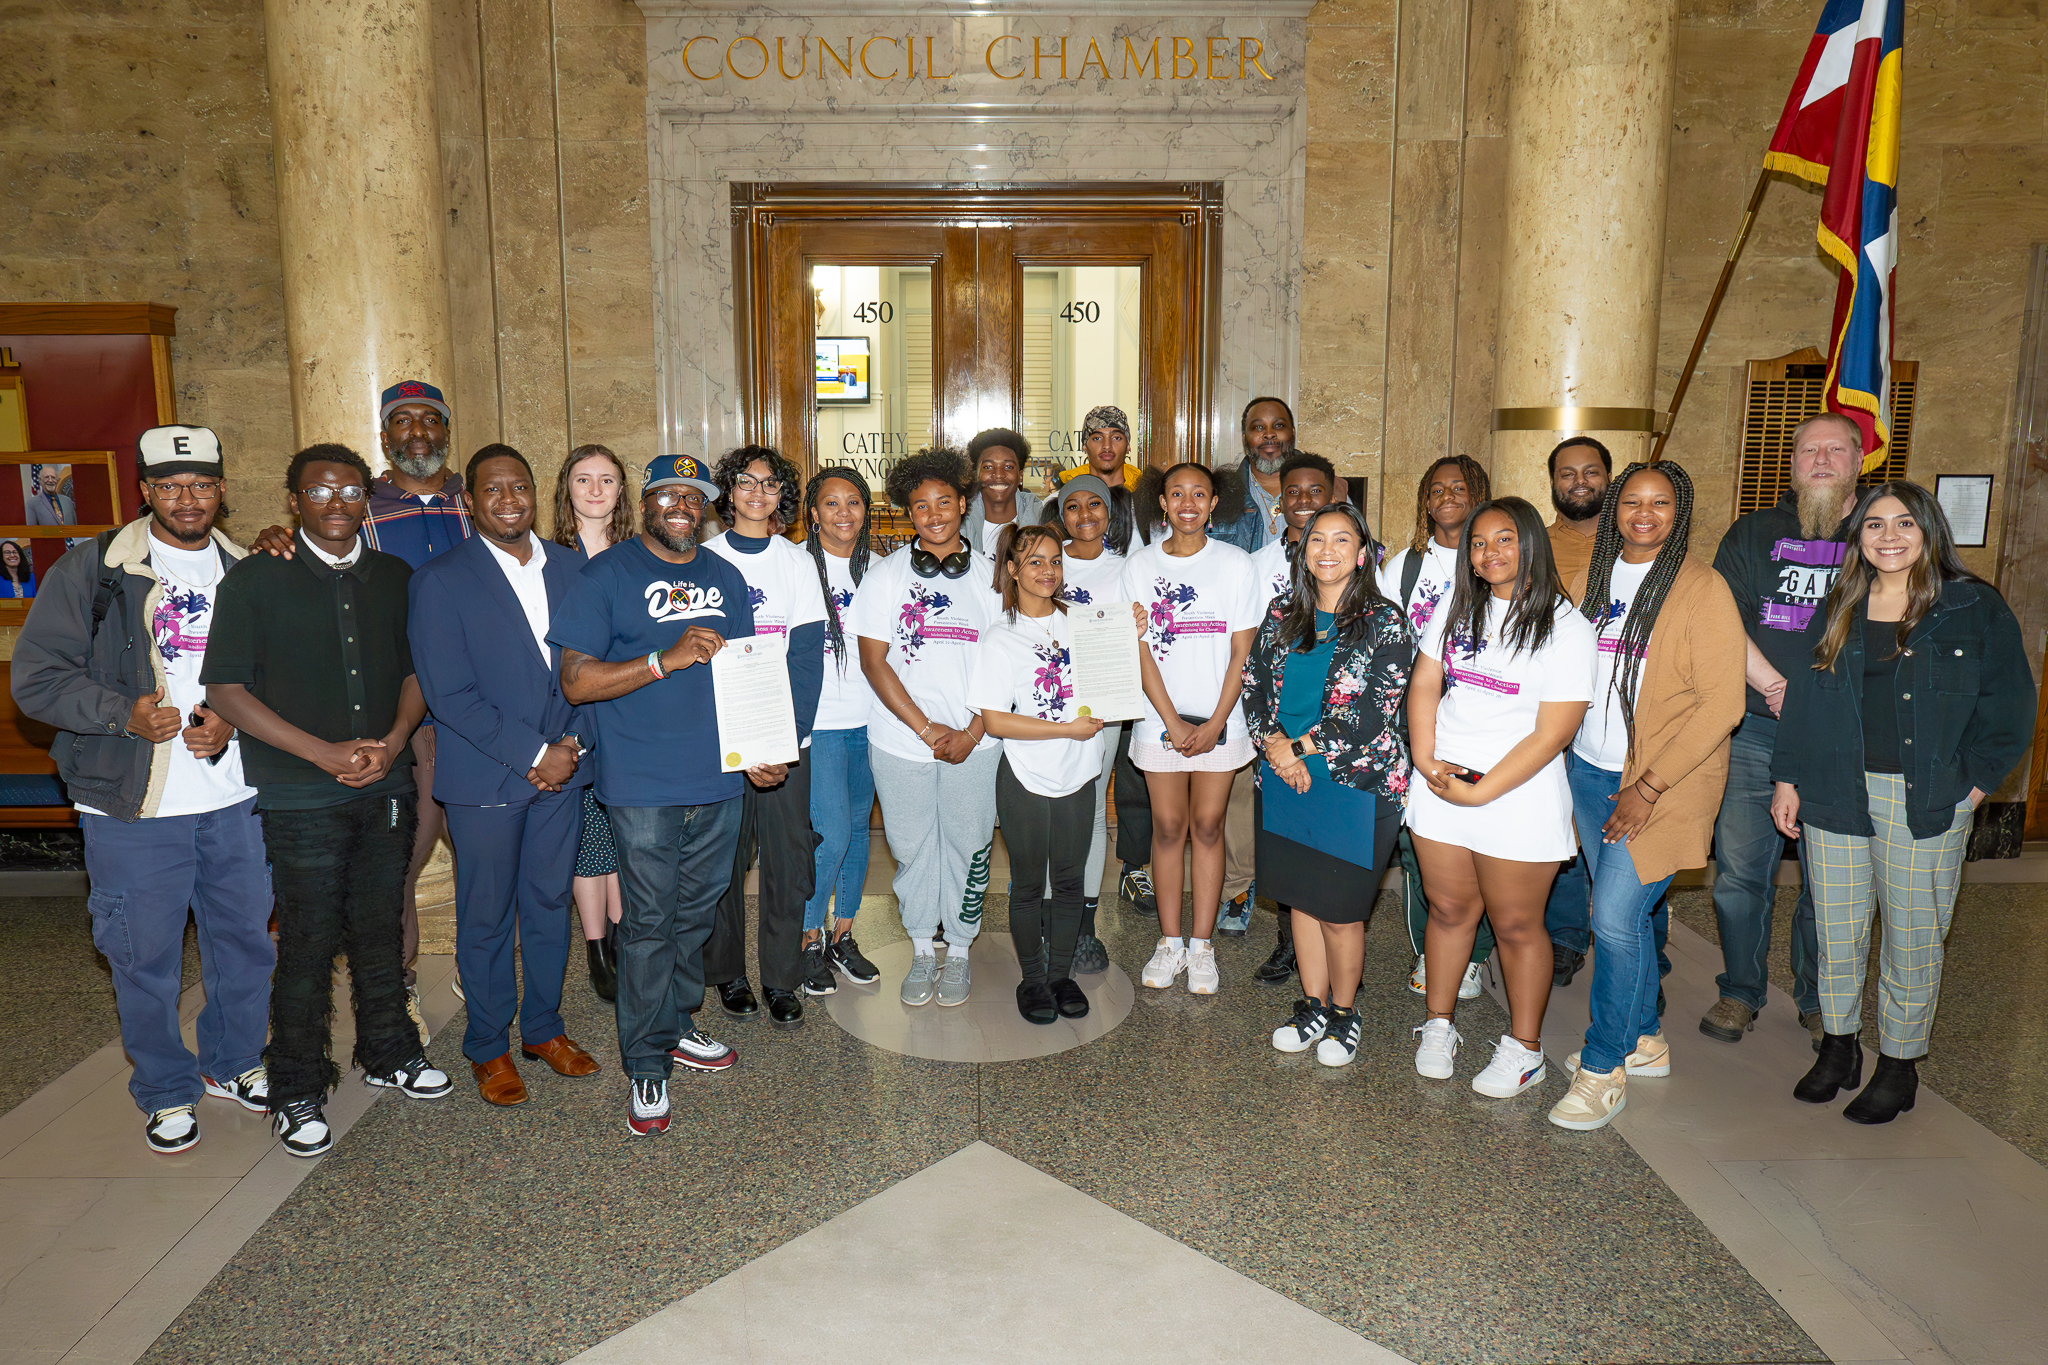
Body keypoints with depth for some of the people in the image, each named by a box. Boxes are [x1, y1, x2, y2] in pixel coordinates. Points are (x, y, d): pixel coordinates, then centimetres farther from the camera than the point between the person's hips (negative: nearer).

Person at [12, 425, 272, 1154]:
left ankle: (233, 1062, 37)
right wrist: (123, 713, -20)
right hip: (135, 805, -3)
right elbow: (37, 676, -5)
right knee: (146, 956, 8)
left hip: (236, 798, 3)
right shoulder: (92, 568, -3)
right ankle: (167, 1091, 28)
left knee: (245, 939, 15)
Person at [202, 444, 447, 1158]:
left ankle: (388, 1052, 31)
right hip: (301, 797, -4)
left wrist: (393, 740, -5)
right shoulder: (255, 580, -3)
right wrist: (325, 752, -13)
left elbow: (415, 669, 14)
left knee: (382, 927, 14)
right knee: (308, 943, 0)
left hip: (387, 784, 4)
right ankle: (297, 1091, 16)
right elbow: (225, 689, -7)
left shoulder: (394, 578, 9)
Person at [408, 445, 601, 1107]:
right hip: (486, 779, -4)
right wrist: (532, 754, -15)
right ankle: (488, 1047, 25)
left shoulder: (570, 569, 7)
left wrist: (572, 742, -6)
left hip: (560, 770, 4)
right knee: (486, 920, 8)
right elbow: (448, 693, -13)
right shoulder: (439, 580, -7)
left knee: (551, 904, 14)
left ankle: (543, 1027, 31)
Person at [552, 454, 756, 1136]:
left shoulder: (726, 579, 13)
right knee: (648, 924, 1)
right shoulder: (608, 574, -5)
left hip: (720, 781, 6)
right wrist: (667, 658, -22)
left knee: (696, 914, 17)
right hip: (644, 787, -5)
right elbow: (575, 680, -12)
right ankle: (647, 1065, 14)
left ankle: (677, 1026, 35)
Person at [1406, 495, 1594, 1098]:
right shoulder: (1458, 608, 9)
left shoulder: (1565, 628, -8)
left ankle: (1524, 1048, 23)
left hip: (1518, 802, -4)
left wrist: (1480, 790, -16)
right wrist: (1426, 761, -7)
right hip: (1439, 791, 4)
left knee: (1516, 925, 7)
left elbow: (1551, 733, -13)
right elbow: (1423, 687, 9)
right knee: (1448, 909, 13)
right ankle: (1439, 1026, 30)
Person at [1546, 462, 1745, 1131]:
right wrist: (1562, 757, 5)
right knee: (1621, 911, 15)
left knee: (1616, 915, -8)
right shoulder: (1592, 577, 7)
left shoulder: (1702, 589, -12)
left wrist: (1649, 788, -18)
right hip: (1590, 771, 6)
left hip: (1664, 781, -6)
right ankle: (1644, 1039, 34)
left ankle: (1604, 1067, 8)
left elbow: (1721, 704, -15)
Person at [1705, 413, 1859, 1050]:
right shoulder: (1753, 532, 10)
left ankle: (1819, 1002, 24)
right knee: (1740, 871, 4)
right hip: (1754, 731, 1)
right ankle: (1740, 992, 21)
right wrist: (1776, 688, -11)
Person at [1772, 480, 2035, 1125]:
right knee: (1838, 931, 9)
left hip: (1926, 803, -3)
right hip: (1836, 793, 3)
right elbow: (1802, 698, 10)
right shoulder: (1837, 611, 8)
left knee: (1913, 937, 6)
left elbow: (2009, 705, 0)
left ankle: (1899, 1065, 22)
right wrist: (1787, 778, 6)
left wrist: (1972, 783, -6)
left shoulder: (1975, 609, -1)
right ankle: (1838, 1046, 27)